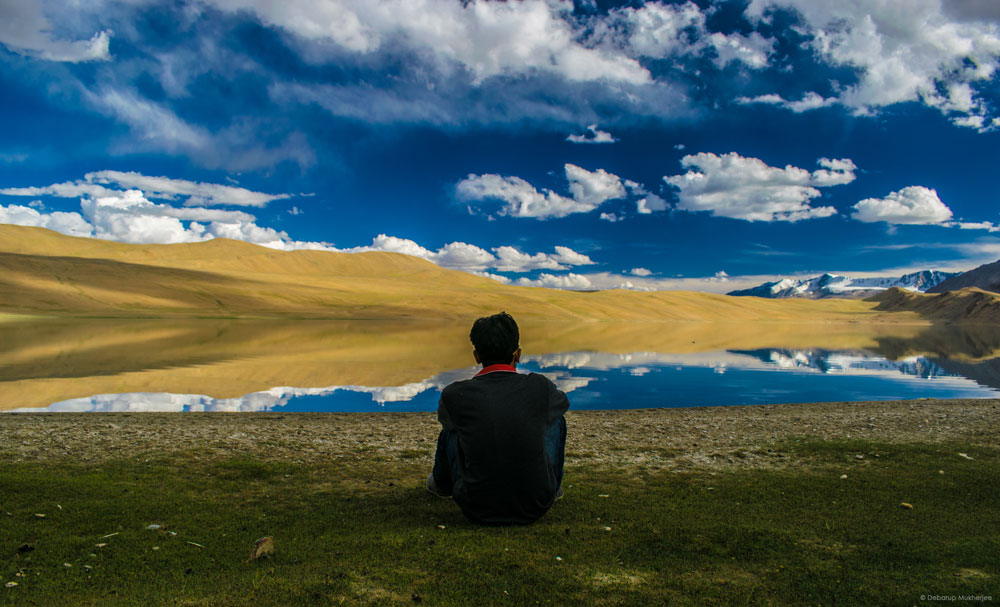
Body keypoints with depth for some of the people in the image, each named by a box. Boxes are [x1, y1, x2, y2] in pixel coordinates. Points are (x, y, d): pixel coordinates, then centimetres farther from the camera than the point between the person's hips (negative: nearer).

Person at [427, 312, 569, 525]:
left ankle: (443, 483, 50)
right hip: (535, 508, 0)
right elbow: (563, 402, 15)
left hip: (477, 510, 0)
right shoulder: (540, 387, -11)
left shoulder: (455, 395, -13)